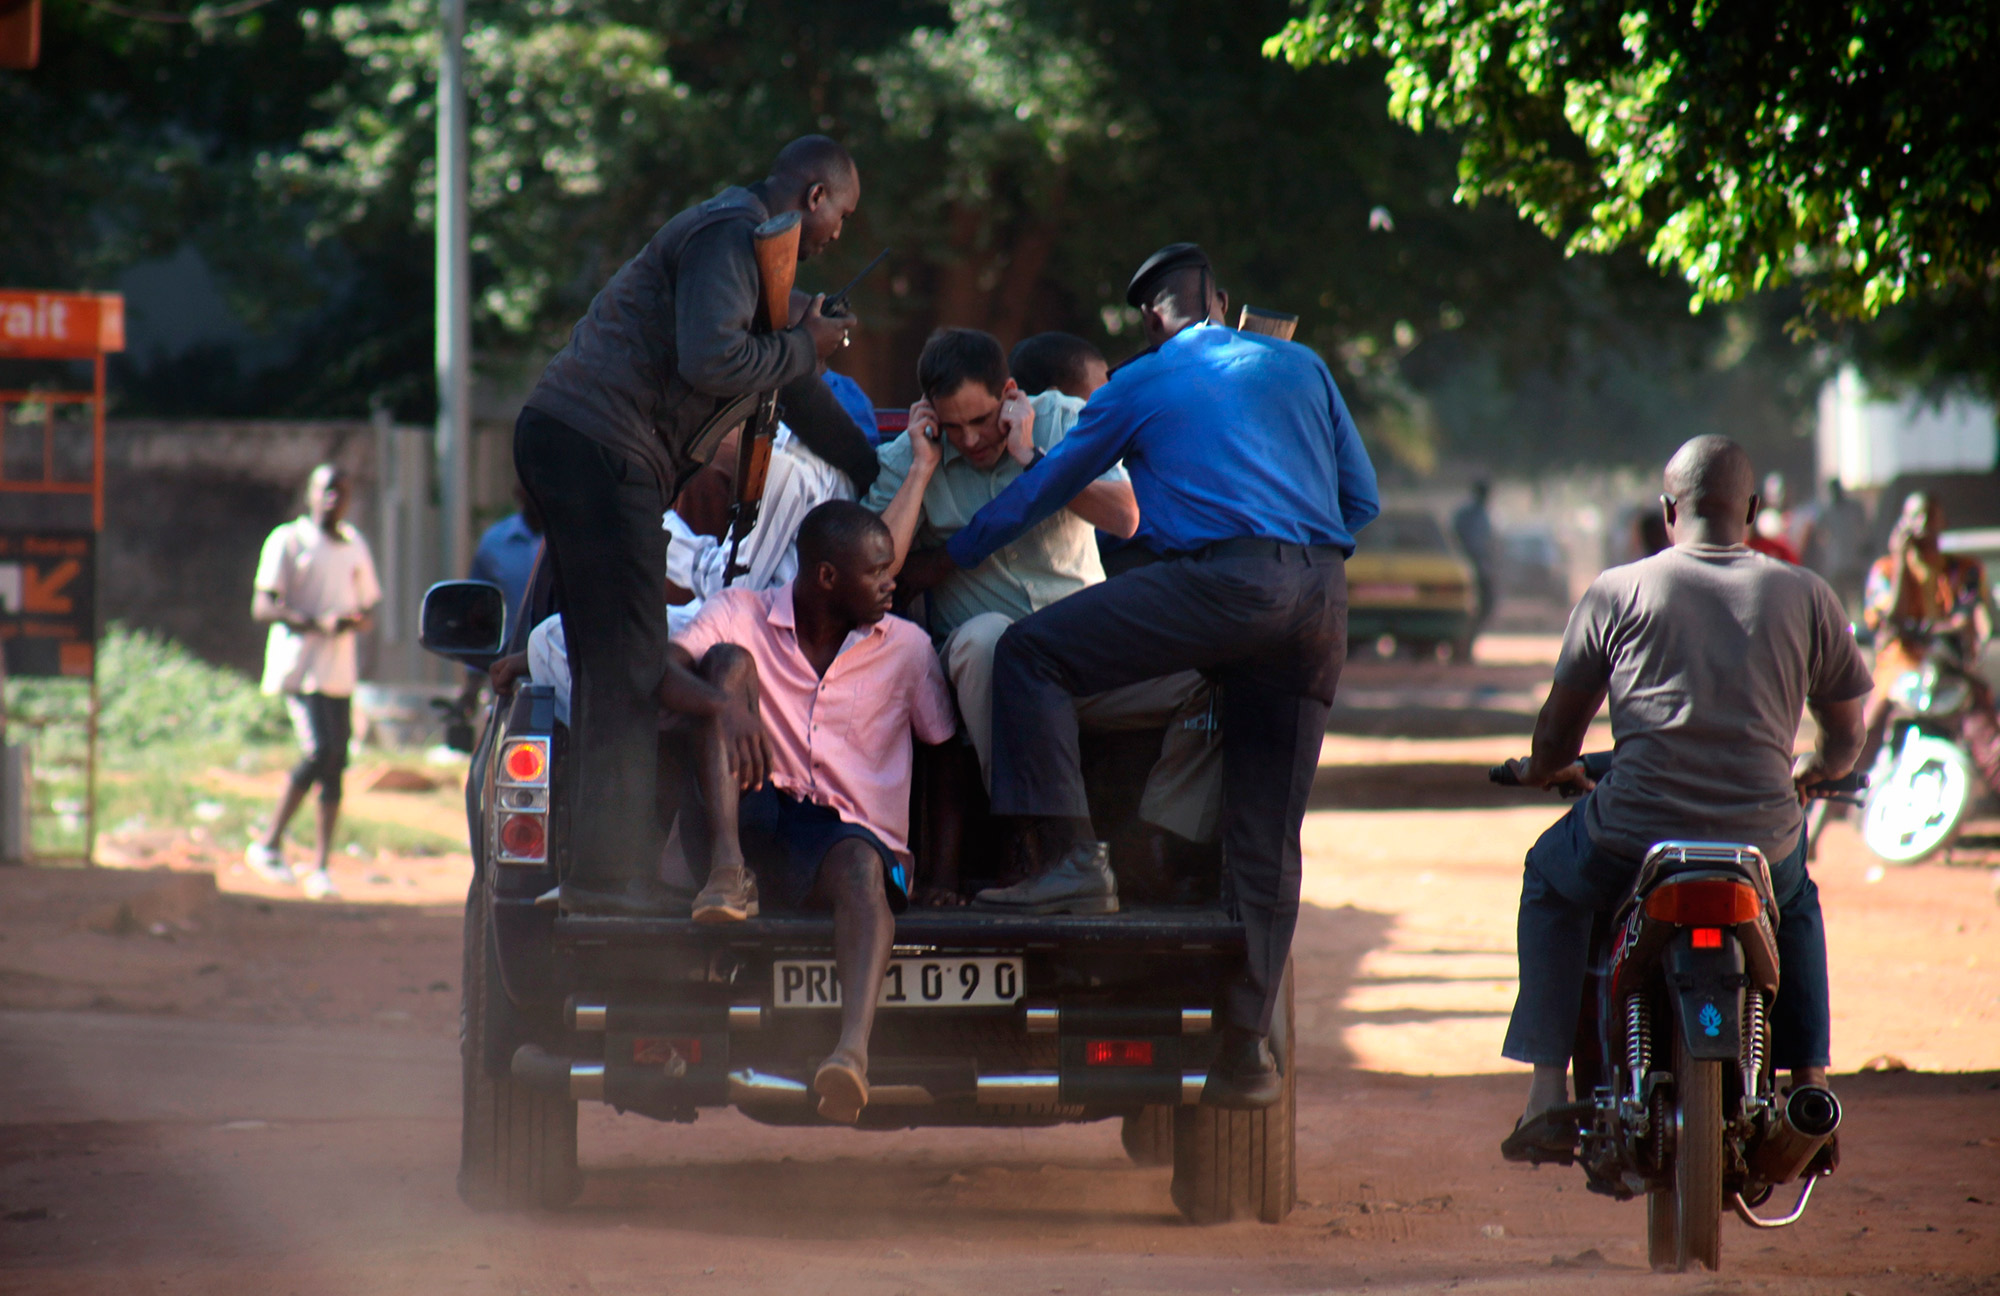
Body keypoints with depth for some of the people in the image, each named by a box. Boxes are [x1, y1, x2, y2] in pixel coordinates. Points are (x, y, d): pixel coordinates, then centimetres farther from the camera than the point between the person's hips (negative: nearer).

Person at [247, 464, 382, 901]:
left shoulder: (355, 545, 16)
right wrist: (318, 623, -21)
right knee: (320, 750, -21)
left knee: (336, 764, 2)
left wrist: (361, 620, -3)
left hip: (340, 669, 6)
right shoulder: (287, 541, -2)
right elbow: (263, 607, -8)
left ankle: (321, 867, 5)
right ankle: (269, 843, -6)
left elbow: (368, 604, 23)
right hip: (299, 664, -6)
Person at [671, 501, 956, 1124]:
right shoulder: (743, 615, 8)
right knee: (728, 659, -16)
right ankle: (727, 870, -33)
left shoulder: (906, 647, 13)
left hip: (850, 831, 0)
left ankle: (853, 1049, -66)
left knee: (861, 865, -39)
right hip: (756, 813, 0)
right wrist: (725, 702, -32)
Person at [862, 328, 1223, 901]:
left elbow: (1125, 518, -13)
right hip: (990, 659, -2)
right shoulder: (904, 460, 2)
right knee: (986, 636, -40)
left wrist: (1031, 457, -14)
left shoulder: (1065, 421, 3)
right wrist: (924, 467, -11)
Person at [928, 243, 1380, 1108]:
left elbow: (1040, 491, 20)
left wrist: (943, 560, 32)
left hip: (1223, 579, -5)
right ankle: (1245, 1046, 6)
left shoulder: (1140, 385, 13)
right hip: (1321, 601, 5)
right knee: (1265, 838, 8)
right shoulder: (1300, 367, 24)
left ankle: (1070, 853, -14)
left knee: (1028, 654, 1)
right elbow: (1361, 501, 22)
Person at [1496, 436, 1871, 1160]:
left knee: (1551, 881, 32)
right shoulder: (1804, 596, 7)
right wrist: (1819, 770, 42)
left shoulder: (1619, 591, 4)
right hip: (1762, 842, 2)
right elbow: (1846, 729, 18)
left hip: (1632, 839, -2)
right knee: (1796, 903, 38)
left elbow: (1559, 726, 12)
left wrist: (1544, 769, 36)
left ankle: (1547, 1093, 21)